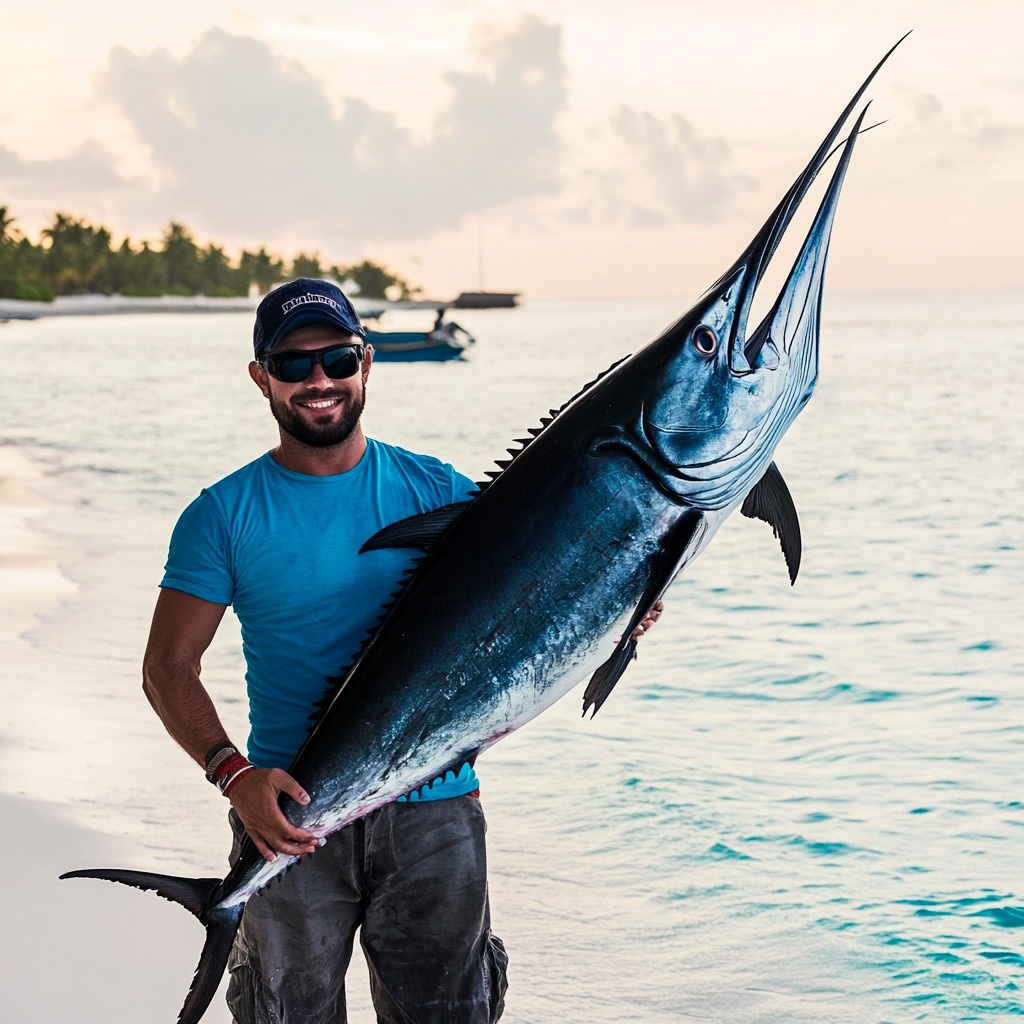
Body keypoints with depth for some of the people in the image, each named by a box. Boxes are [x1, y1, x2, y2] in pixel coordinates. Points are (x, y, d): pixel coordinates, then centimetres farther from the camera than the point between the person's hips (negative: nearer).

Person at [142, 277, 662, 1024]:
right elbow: (169, 666, -2)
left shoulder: (437, 493, 4)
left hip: (434, 810, 1)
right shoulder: (224, 516, -1)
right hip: (292, 814, -1)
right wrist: (233, 773, -17)